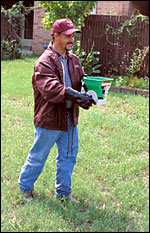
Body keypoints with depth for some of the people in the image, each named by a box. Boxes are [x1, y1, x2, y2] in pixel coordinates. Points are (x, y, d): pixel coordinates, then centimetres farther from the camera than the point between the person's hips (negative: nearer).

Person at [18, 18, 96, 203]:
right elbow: (50, 88, -28)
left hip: (70, 119, 7)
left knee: (68, 157, 15)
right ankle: (25, 188, 30)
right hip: (49, 119, -7)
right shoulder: (44, 62, -16)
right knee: (38, 157, 8)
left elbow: (82, 81, 16)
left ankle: (63, 191, 32)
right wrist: (74, 95, -37)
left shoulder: (73, 60, 10)